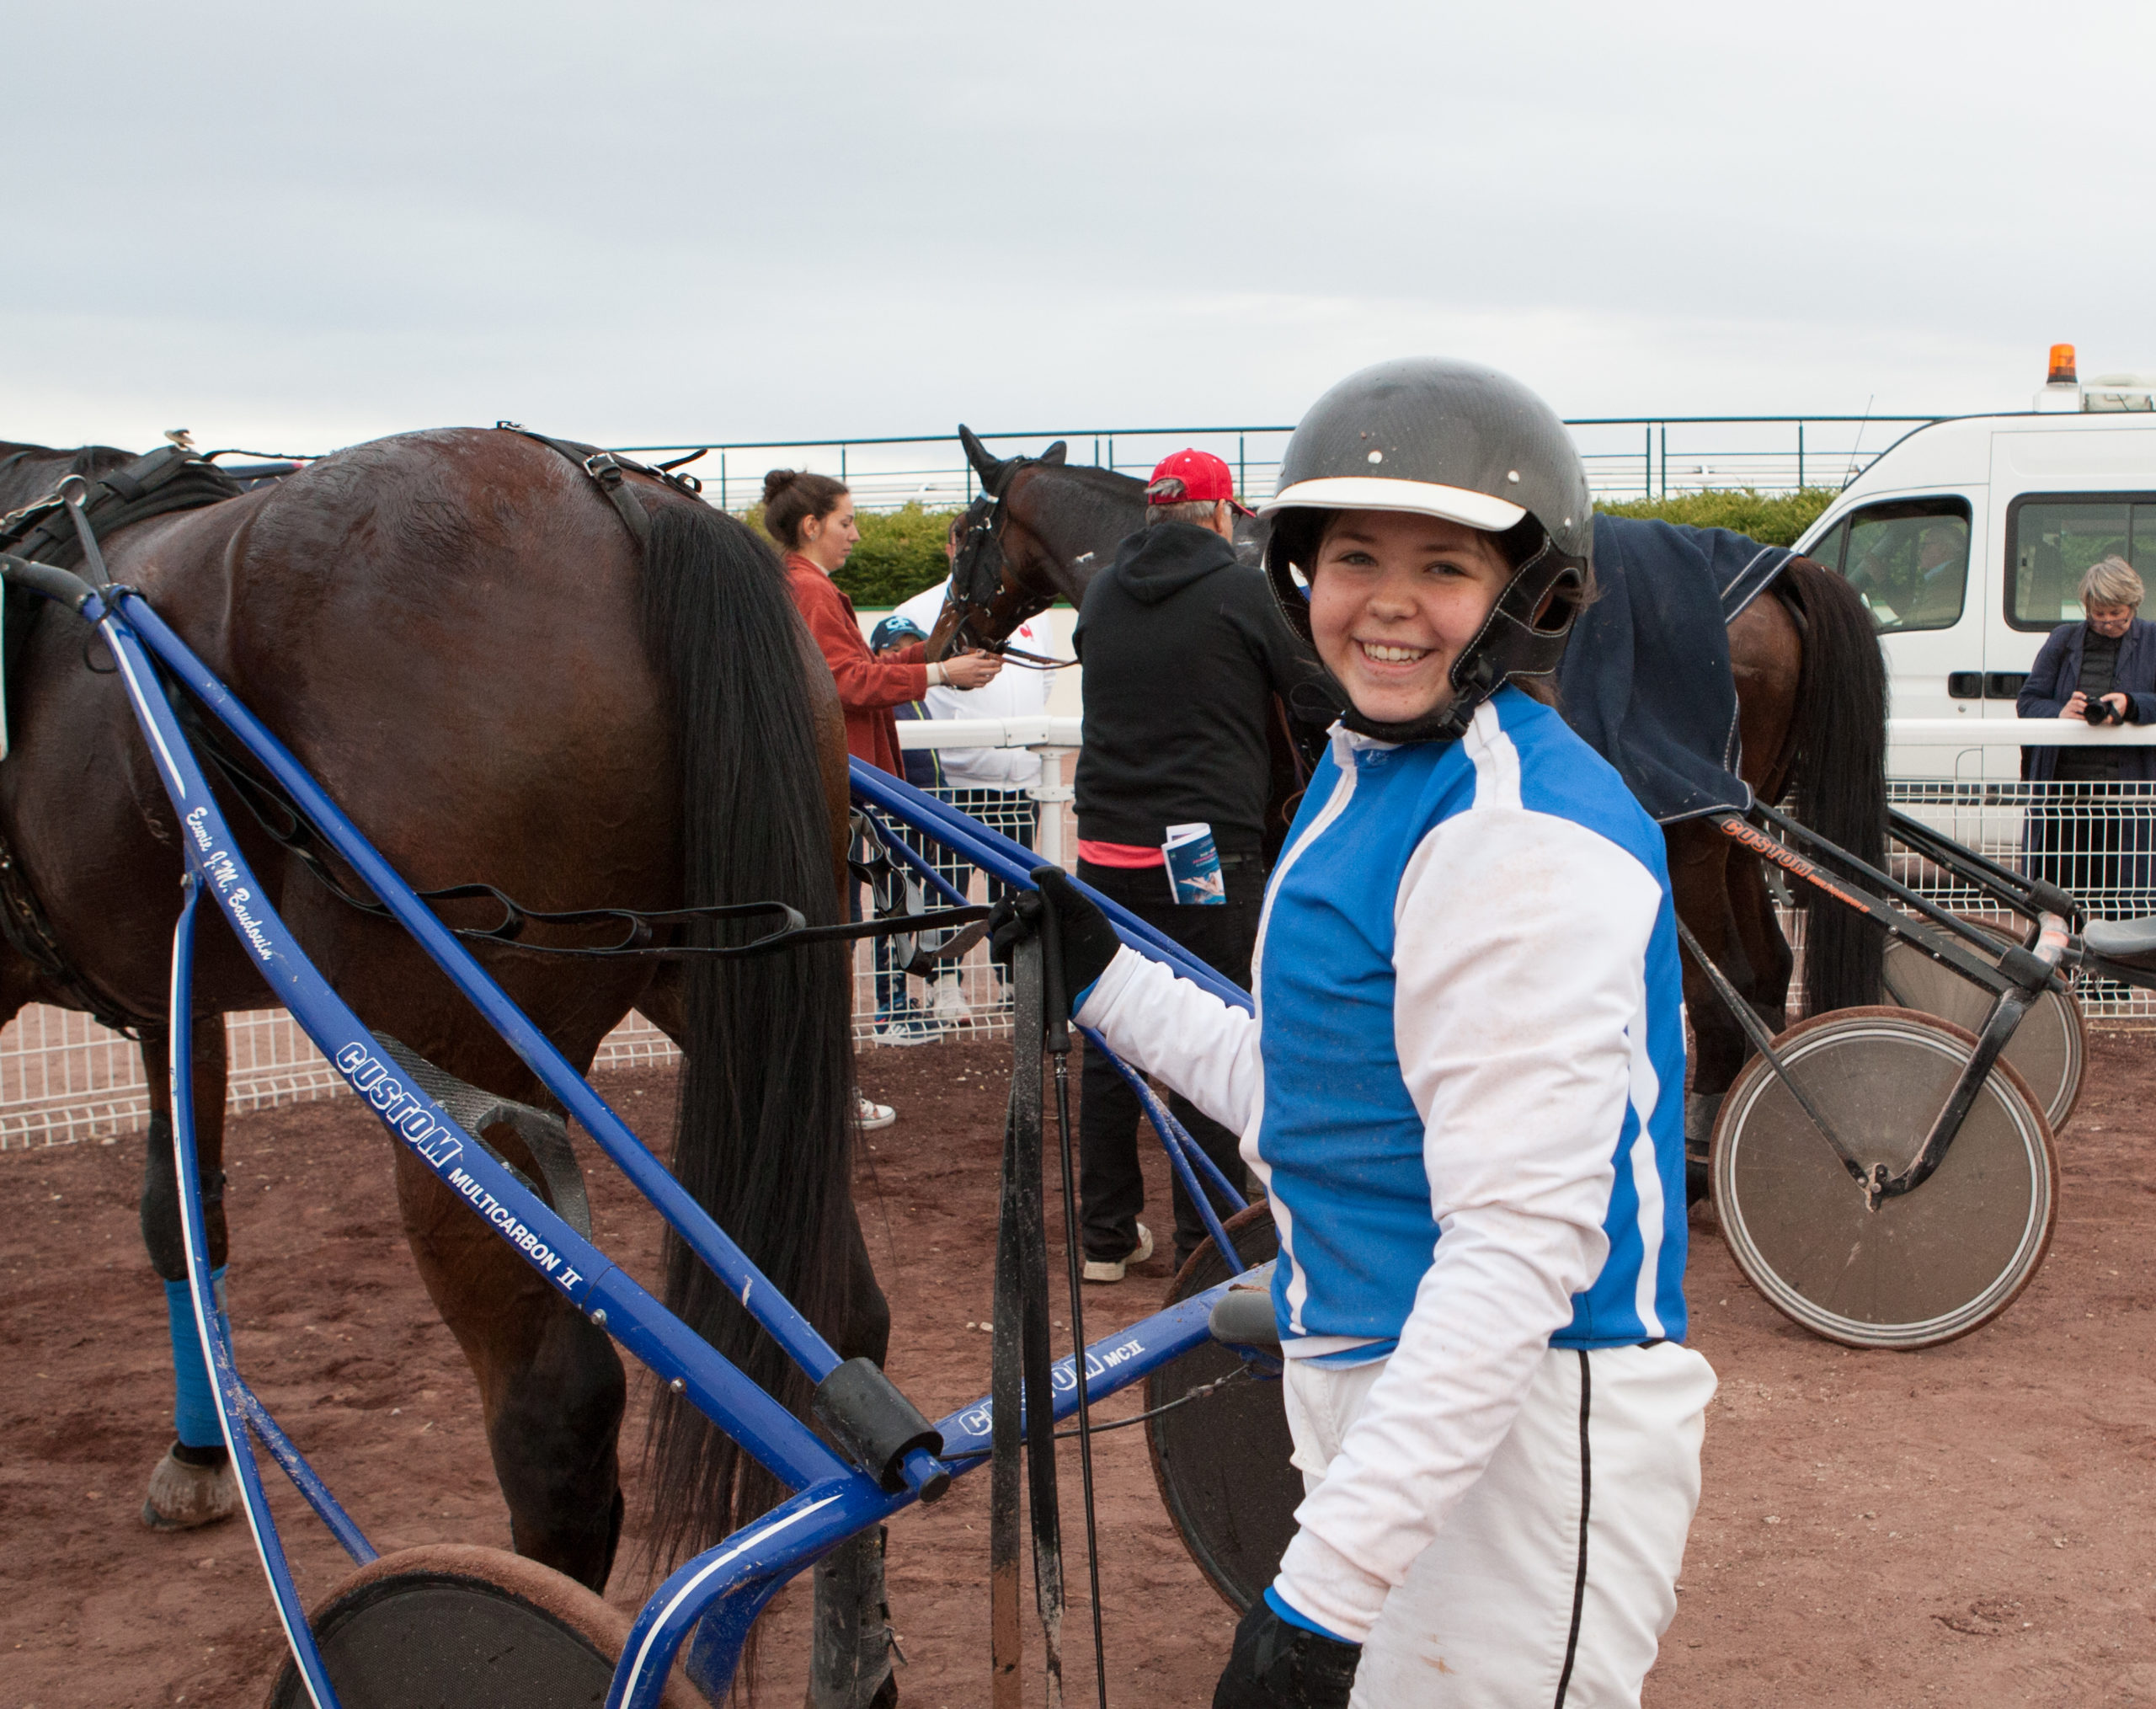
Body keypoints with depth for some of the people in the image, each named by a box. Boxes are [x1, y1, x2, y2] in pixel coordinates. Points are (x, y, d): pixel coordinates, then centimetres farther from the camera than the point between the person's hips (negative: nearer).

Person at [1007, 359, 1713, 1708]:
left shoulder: (1524, 837, -21)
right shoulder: (1365, 779, 10)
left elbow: (1523, 1243, -26)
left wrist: (1319, 1594, -29)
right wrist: (1105, 979, 24)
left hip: (1520, 1434, -10)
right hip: (1389, 1396, 10)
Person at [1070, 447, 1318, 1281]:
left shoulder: (1102, 593, 6)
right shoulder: (1242, 590, -9)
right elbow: (1308, 689, 0)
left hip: (1107, 848, 5)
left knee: (1109, 1043, 13)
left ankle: (1107, 1235, 21)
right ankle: (1206, 1243, 7)